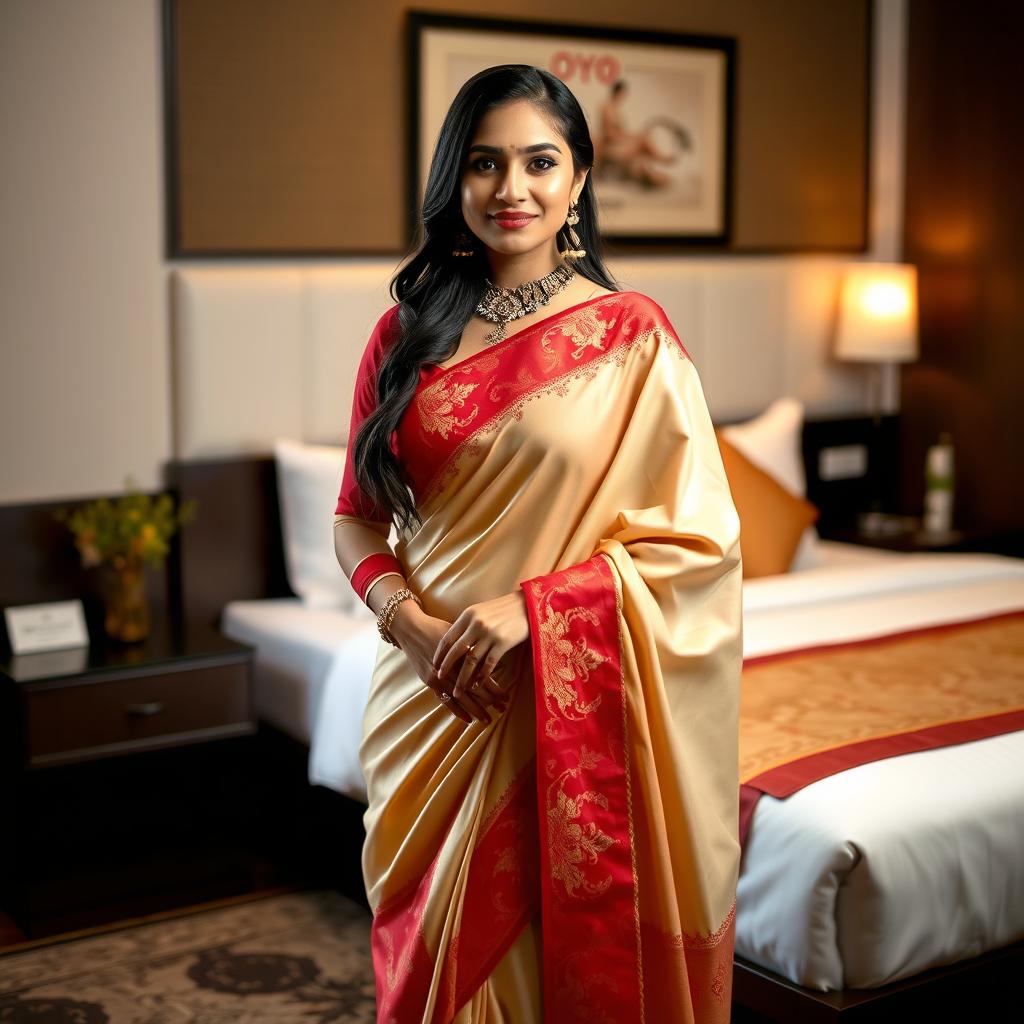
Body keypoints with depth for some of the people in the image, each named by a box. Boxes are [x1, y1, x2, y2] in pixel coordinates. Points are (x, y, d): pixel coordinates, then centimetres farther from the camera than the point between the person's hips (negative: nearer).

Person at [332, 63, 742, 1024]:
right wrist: (405, 614, -11)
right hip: (431, 697, 3)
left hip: (571, 708, -3)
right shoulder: (405, 334, 6)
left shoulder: (632, 335, -4)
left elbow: (694, 539, -7)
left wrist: (531, 605, -18)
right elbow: (355, 519, 9)